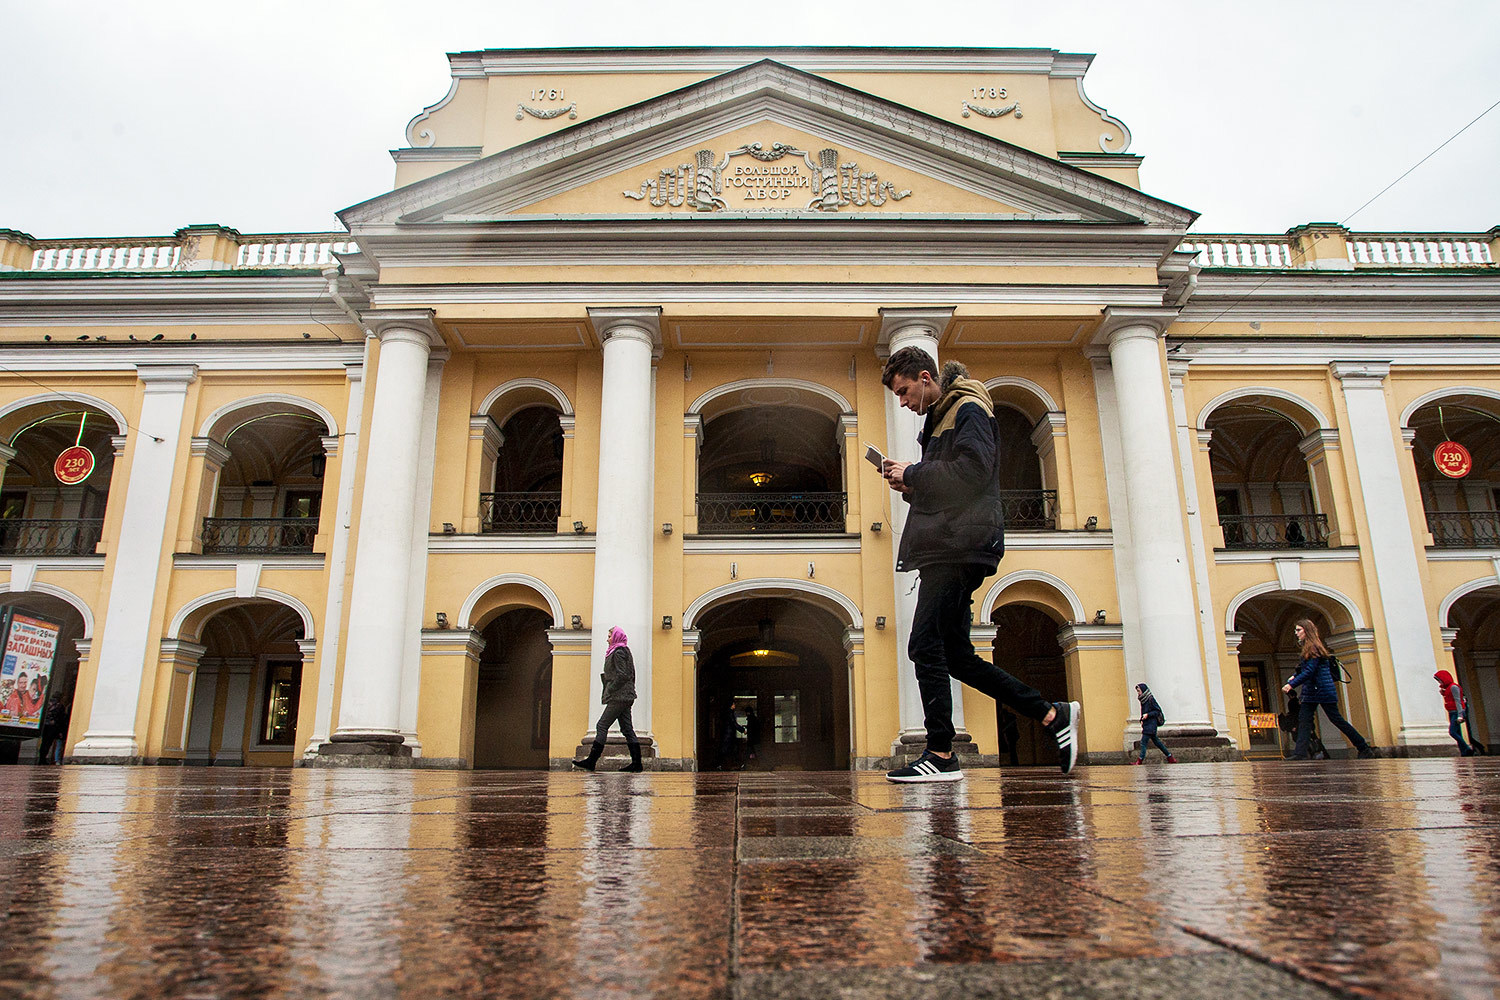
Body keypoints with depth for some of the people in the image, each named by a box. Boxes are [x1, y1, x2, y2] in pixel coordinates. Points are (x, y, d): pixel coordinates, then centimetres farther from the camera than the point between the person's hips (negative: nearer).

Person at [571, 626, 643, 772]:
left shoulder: (618, 653, -10)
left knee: (602, 726, -6)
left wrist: (609, 691, -14)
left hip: (618, 697, -10)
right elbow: (630, 675, 21)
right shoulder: (624, 651, 19)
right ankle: (636, 763, 3)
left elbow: (622, 675, -20)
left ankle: (591, 761, -4)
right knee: (627, 729, 6)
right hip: (625, 697, 10)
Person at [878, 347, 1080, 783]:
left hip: (960, 546, -10)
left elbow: (973, 469, -19)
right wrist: (912, 487, 8)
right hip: (946, 548, 10)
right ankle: (1053, 715, 15)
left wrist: (913, 474, -11)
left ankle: (941, 756, -7)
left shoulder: (968, 409, -3)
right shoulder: (939, 419, 26)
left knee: (925, 645, -13)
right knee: (956, 654, 9)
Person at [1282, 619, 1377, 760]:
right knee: (1304, 720, -1)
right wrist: (1295, 676, 7)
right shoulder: (1308, 649, 15)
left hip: (1323, 691, -9)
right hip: (1311, 692, 9)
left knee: (1336, 720, -2)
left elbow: (1309, 671, -20)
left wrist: (1292, 684, -21)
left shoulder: (1314, 648, -14)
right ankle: (1300, 753, -7)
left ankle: (1365, 749, 10)